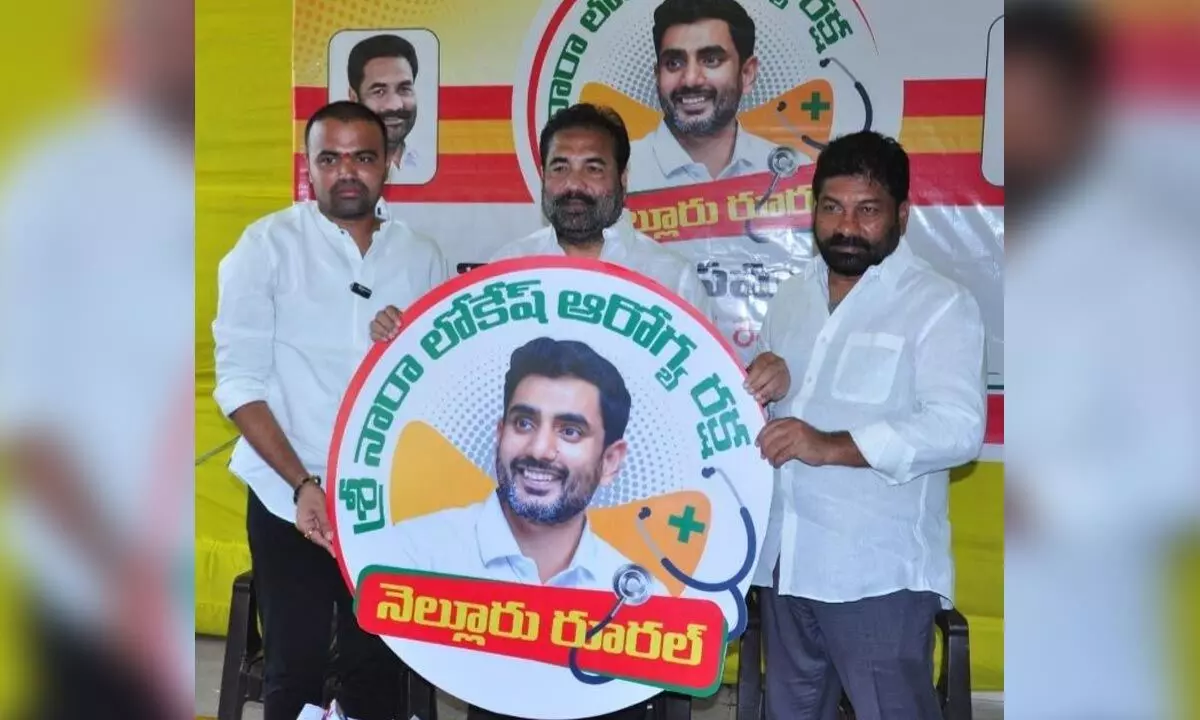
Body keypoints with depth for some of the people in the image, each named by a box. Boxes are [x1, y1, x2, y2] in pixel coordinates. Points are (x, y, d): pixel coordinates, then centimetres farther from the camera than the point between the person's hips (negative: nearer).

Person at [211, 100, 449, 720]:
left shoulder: (422, 256, 6)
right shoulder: (267, 245, -3)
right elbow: (239, 381, -7)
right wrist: (302, 483, -16)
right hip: (291, 498, -2)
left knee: (378, 666, 9)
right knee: (294, 668, 5)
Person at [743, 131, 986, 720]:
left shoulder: (939, 304, -8)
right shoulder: (790, 299, 14)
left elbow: (957, 427, -20)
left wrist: (831, 446, -28)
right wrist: (762, 383, -3)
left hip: (878, 571, -7)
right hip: (785, 560, 7)